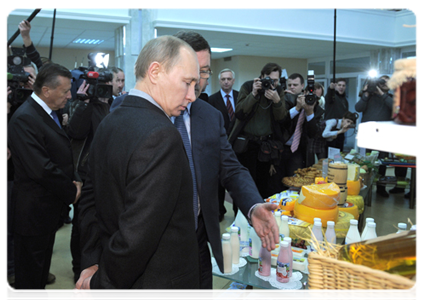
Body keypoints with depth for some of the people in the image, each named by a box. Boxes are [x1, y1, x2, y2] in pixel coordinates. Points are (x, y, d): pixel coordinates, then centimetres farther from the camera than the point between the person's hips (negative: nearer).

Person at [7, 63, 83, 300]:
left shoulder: (51, 113, 8)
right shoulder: (25, 119, -23)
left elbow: (62, 153, 16)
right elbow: (42, 169, -28)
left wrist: (75, 180, 0)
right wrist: (71, 191, -15)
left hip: (52, 205, 9)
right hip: (35, 208, -9)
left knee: (43, 260, 23)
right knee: (32, 262, 10)